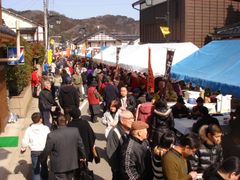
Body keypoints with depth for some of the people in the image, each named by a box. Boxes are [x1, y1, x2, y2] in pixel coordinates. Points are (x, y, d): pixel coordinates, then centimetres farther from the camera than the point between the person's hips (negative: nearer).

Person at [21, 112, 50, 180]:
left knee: (35, 168, 10)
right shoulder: (46, 128, -13)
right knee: (44, 165, 26)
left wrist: (23, 149, 14)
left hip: (34, 152, -1)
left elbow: (25, 141, -5)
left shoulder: (29, 129, -10)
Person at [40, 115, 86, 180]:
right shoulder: (75, 131, -12)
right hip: (72, 164, 4)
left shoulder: (52, 135, -22)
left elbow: (46, 150, -11)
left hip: (59, 166, -4)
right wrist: (83, 156, 17)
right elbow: (80, 145, 0)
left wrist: (42, 159, 9)